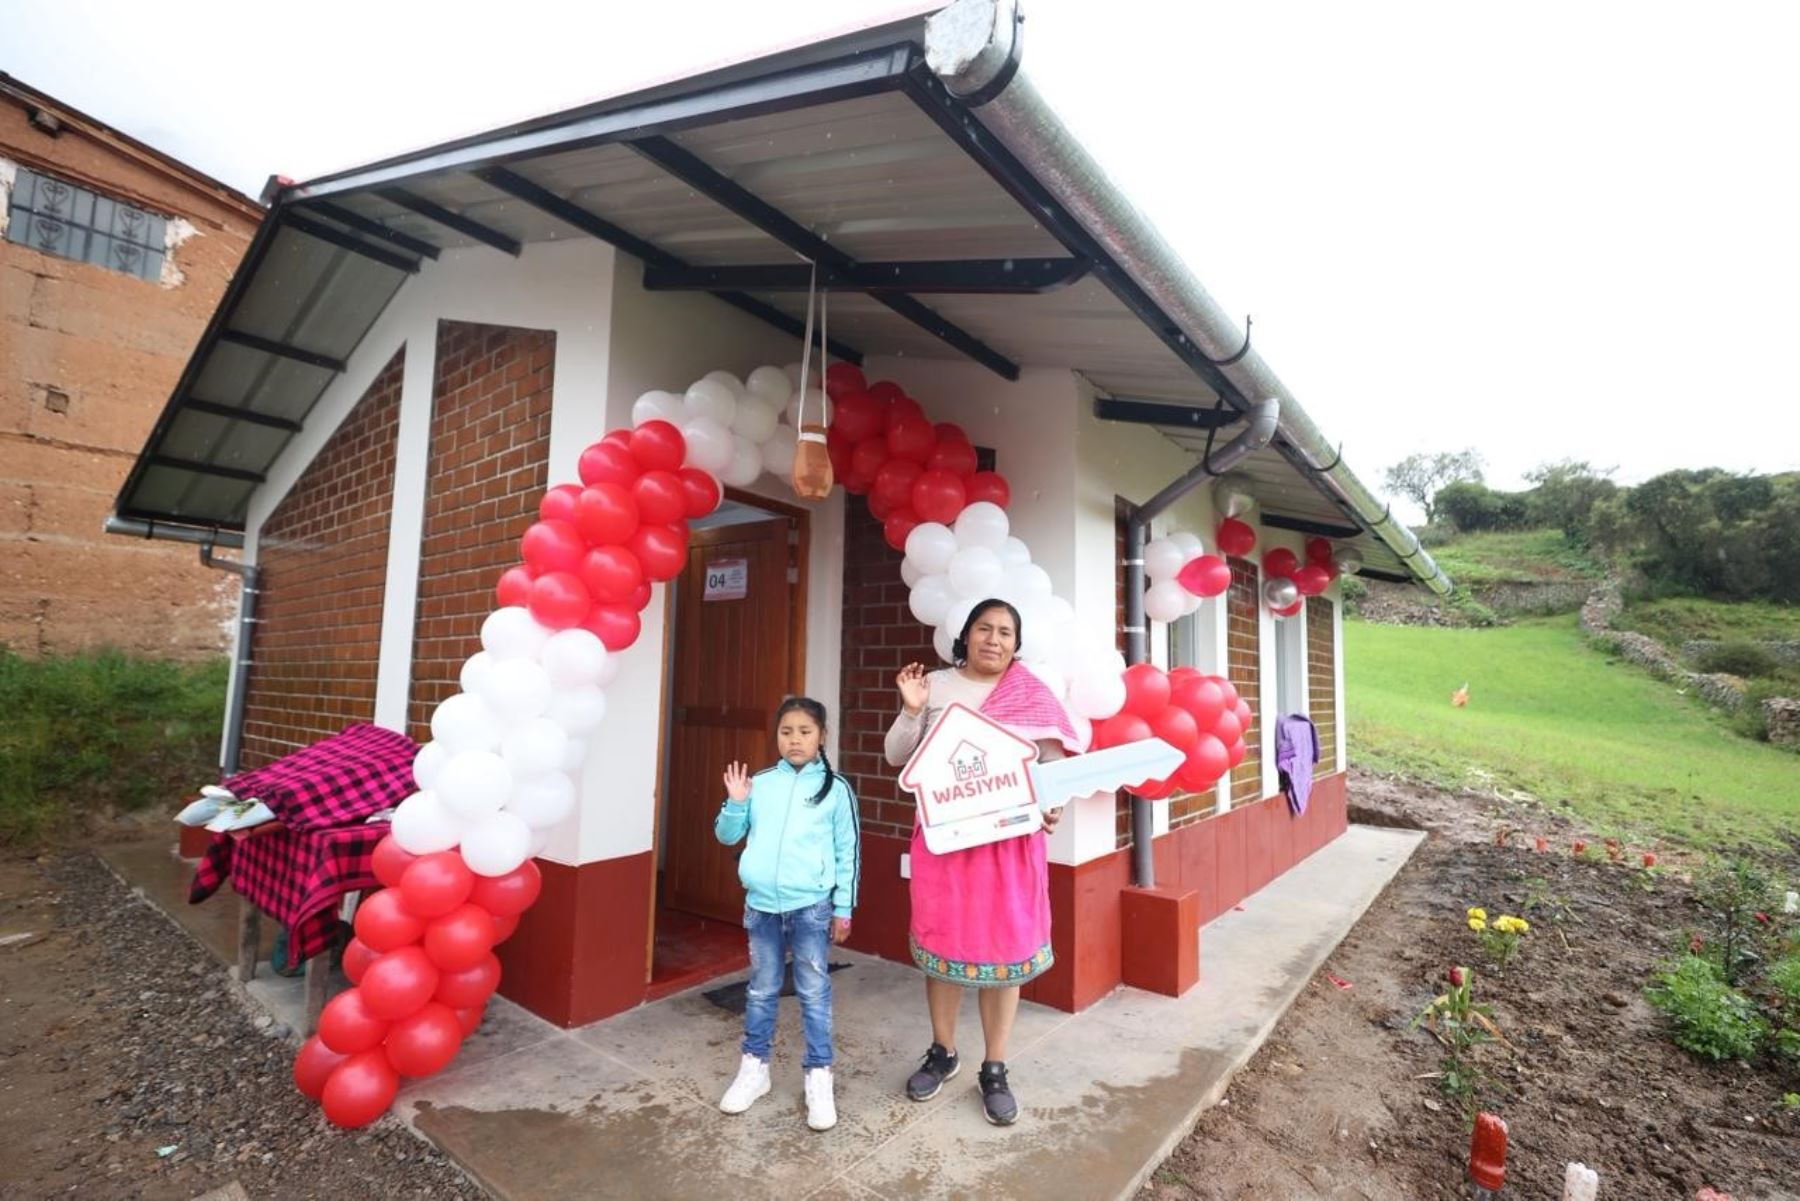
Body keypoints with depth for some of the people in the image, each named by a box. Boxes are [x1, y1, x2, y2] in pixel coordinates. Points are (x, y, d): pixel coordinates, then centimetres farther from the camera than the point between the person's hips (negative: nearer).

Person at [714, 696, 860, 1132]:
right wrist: (735, 803, -10)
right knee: (761, 990, 17)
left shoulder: (835, 788, -5)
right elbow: (727, 835, 8)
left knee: (814, 993, 7)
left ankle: (819, 1078, 22)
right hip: (761, 905, 3)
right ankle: (754, 1067, 34)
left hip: (811, 907, -2)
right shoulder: (759, 784, 1)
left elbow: (848, 852, -1)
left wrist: (843, 908, -1)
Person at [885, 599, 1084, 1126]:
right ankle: (942, 1052, 33)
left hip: (1011, 838, -1)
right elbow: (897, 757, 3)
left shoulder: (1033, 694, 1)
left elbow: (1054, 761, 1)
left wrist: (1053, 804, -18)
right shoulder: (935, 686, 2)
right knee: (942, 942, 11)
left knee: (1002, 947, 7)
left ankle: (995, 1070, 25)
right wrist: (912, 710, -13)